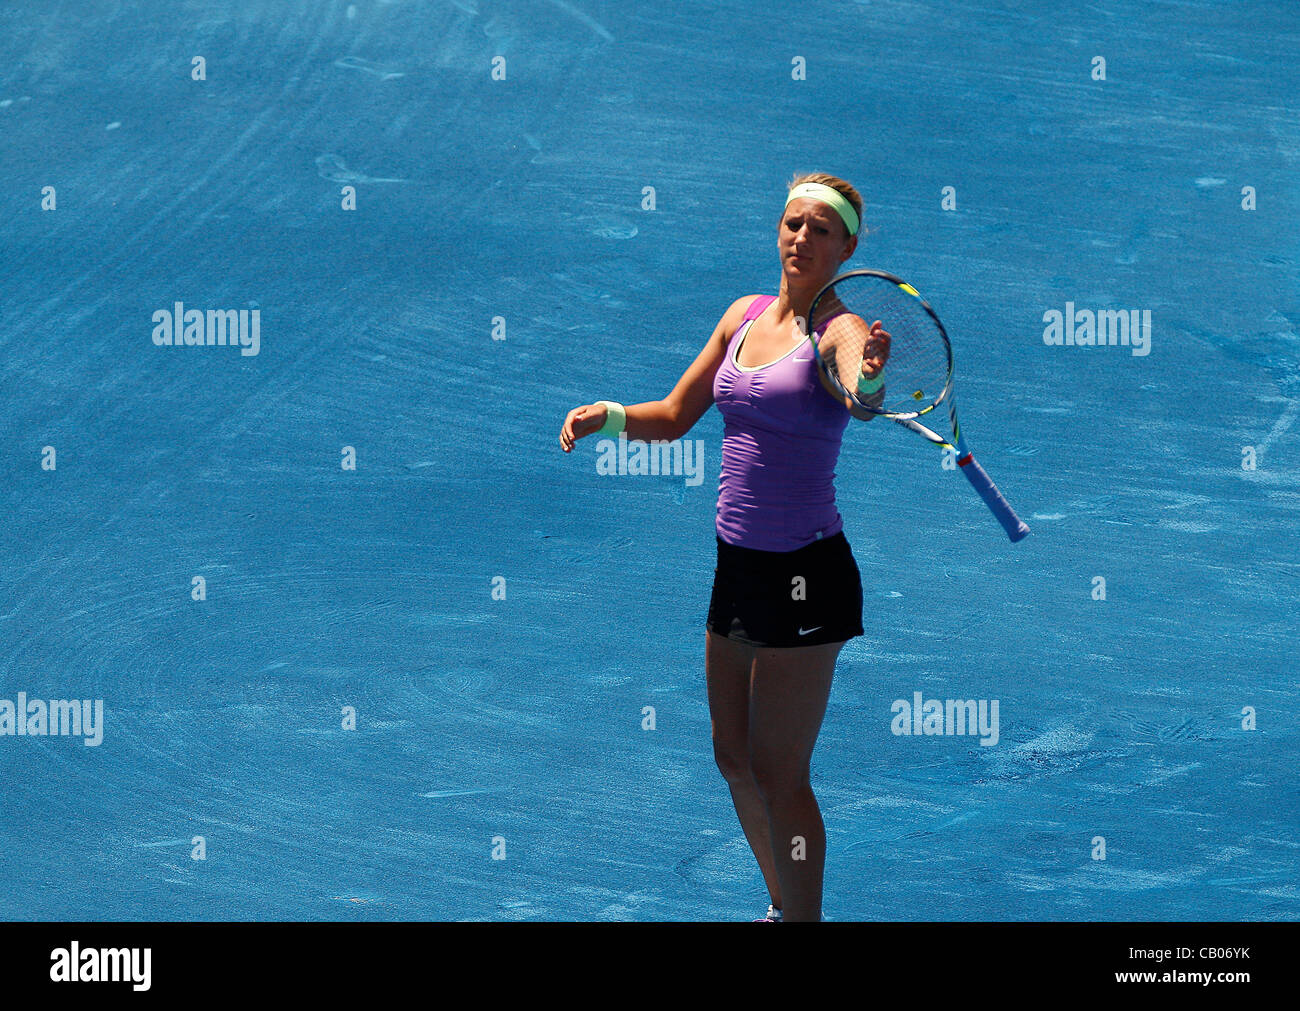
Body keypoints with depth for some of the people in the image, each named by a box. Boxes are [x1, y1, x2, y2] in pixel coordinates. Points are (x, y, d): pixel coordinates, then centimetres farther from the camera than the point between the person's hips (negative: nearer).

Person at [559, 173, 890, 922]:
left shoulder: (839, 330, -13)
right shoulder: (745, 315, 8)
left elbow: (864, 403, -36)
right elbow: (676, 416, 14)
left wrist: (870, 381, -59)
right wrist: (610, 415, -5)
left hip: (805, 574, -7)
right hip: (737, 561, 7)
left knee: (778, 775, -2)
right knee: (734, 758, 17)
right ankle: (783, 908, 35)